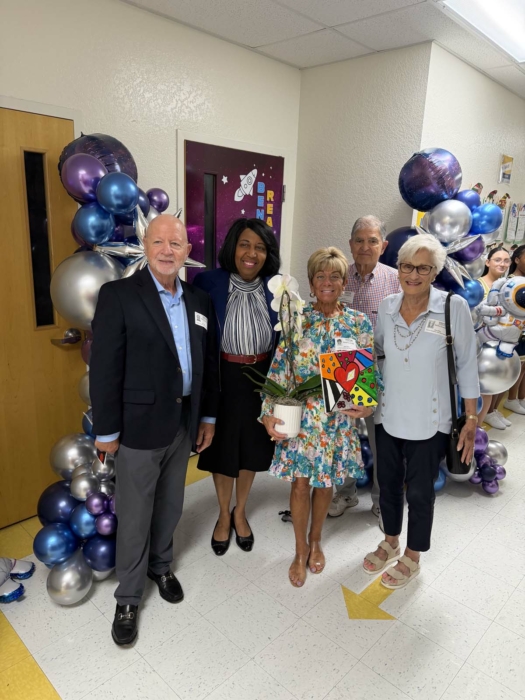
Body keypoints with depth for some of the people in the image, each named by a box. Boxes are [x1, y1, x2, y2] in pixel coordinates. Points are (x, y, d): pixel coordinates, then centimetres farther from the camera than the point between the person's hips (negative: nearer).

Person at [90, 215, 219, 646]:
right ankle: (128, 598, 30)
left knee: (170, 506, 21)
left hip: (185, 421, 5)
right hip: (140, 425, -5)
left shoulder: (200, 301, 5)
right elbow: (104, 369, -12)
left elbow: (209, 363, 10)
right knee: (135, 515, 9)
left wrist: (208, 416, 10)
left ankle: (160, 565, 46)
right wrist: (106, 431, -11)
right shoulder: (119, 295, -12)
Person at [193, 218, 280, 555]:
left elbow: (283, 339, 3)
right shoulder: (209, 282, -11)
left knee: (252, 448, 17)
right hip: (223, 379, -2)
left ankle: (240, 513, 42)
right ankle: (224, 515, 40)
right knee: (223, 449, 15)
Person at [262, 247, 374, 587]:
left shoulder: (360, 323, -2)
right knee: (300, 482, 8)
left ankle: (315, 540, 42)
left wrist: (367, 405, -18)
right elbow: (278, 370, -6)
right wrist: (269, 414, -14)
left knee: (325, 482, 16)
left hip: (338, 419, 1)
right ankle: (301, 550, 32)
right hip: (300, 417, -1)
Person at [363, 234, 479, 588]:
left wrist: (471, 419, -6)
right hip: (388, 417, 4)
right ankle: (391, 542, 45)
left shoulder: (454, 307, -14)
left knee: (419, 491, 13)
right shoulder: (387, 307, -3)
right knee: (388, 483, 19)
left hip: (429, 422, -3)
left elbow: (467, 365, -7)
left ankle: (412, 557, 37)